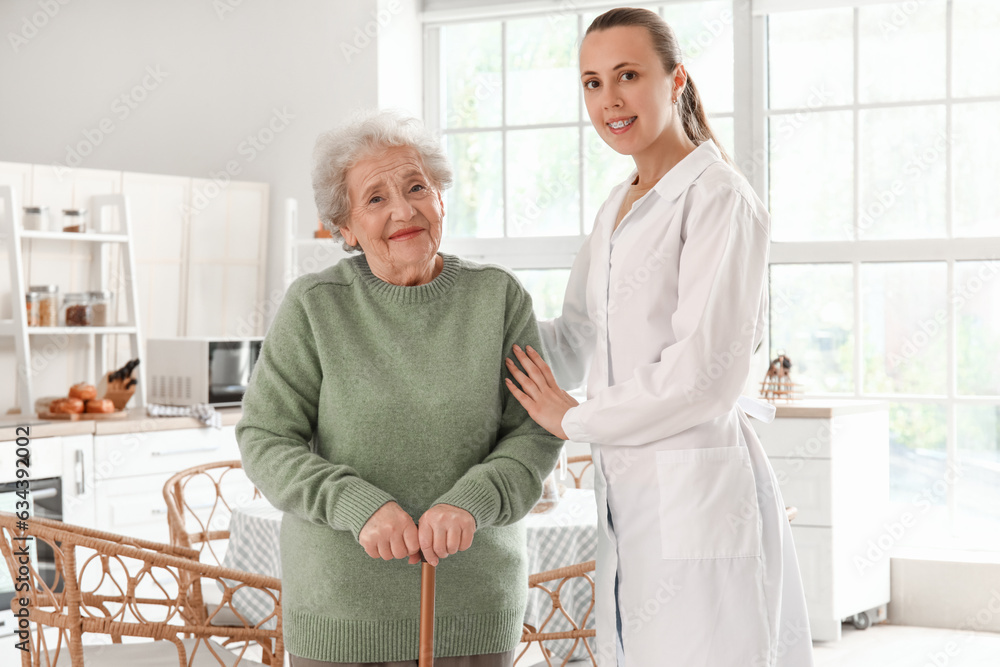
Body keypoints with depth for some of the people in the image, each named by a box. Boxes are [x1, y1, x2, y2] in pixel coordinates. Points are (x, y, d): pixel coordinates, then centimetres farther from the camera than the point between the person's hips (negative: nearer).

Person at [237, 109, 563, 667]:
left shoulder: (499, 298, -2)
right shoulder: (314, 308, -5)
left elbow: (535, 434, -3)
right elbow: (267, 443, -6)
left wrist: (471, 503, -22)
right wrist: (360, 506, -22)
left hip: (471, 602, 1)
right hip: (343, 596, -1)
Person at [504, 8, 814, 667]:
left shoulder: (719, 198, -9)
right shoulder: (616, 211, 17)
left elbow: (709, 371, -17)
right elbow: (569, 349, 21)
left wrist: (576, 419, -6)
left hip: (698, 494, -8)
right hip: (627, 494, 8)